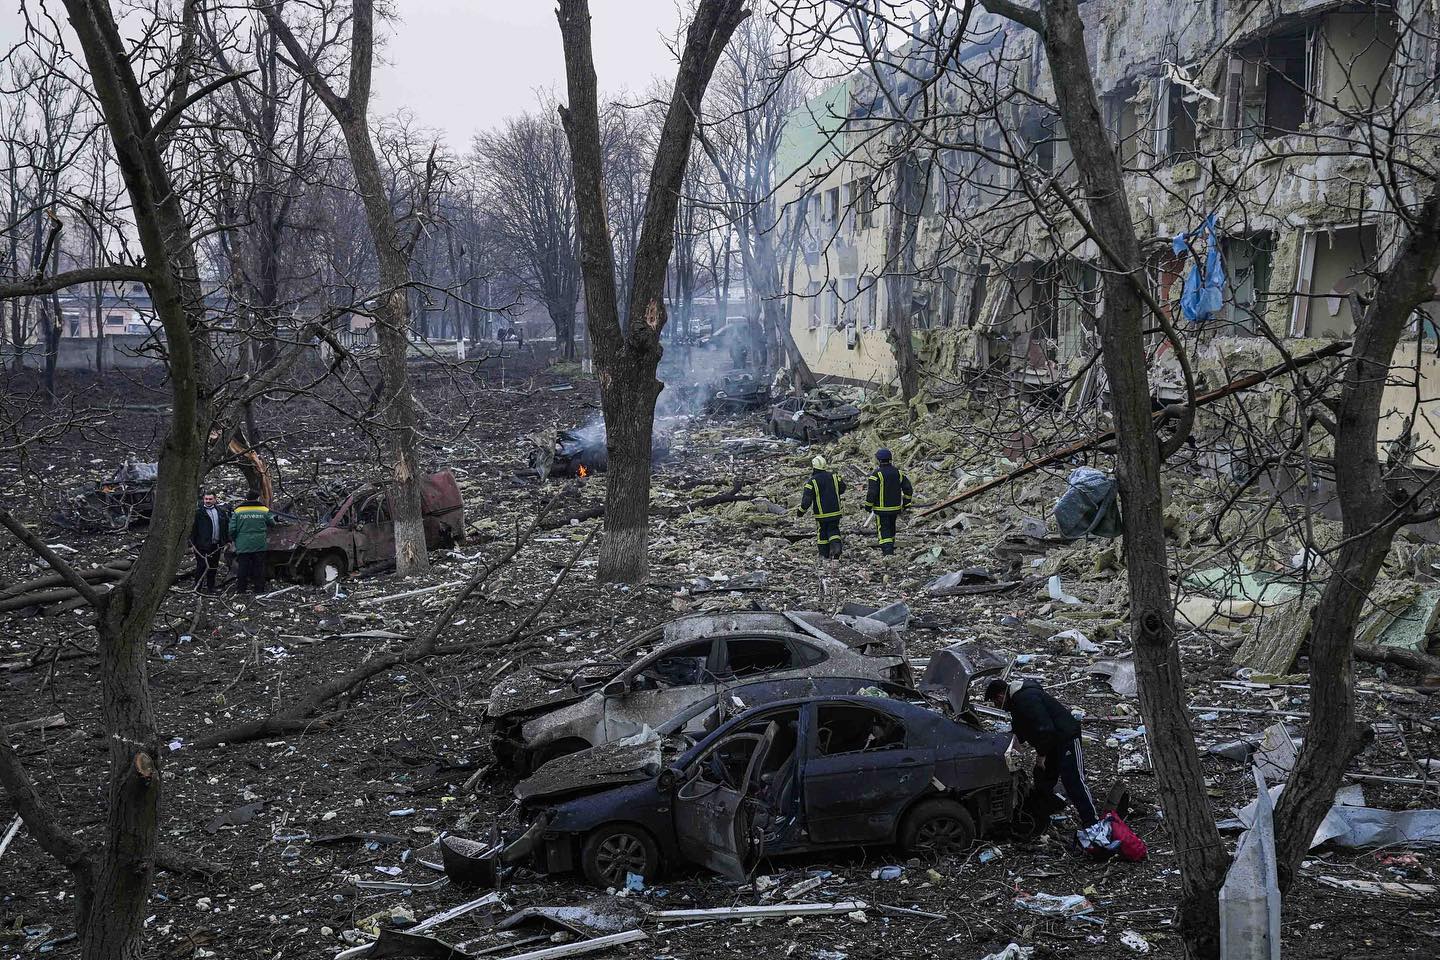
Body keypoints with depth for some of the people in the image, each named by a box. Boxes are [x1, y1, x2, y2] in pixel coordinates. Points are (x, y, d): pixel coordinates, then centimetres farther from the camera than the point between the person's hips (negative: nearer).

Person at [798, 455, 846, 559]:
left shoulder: (812, 482, -15)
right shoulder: (833, 477, -2)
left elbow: (807, 500, -17)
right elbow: (842, 488, 10)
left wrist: (802, 511, -4)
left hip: (821, 514, -3)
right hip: (835, 512, 3)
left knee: (822, 533, 12)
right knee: (833, 530, 15)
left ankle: (825, 555, 17)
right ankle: (836, 544, -11)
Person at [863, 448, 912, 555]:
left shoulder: (876, 475, -15)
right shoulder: (897, 472, 3)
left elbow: (871, 493, -17)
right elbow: (908, 489, 5)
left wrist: (868, 506, -4)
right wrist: (906, 504, 13)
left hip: (881, 509, -6)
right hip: (895, 508, 6)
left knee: (884, 530, -3)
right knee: (891, 529, 21)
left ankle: (887, 552, -15)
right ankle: (890, 548, 35)